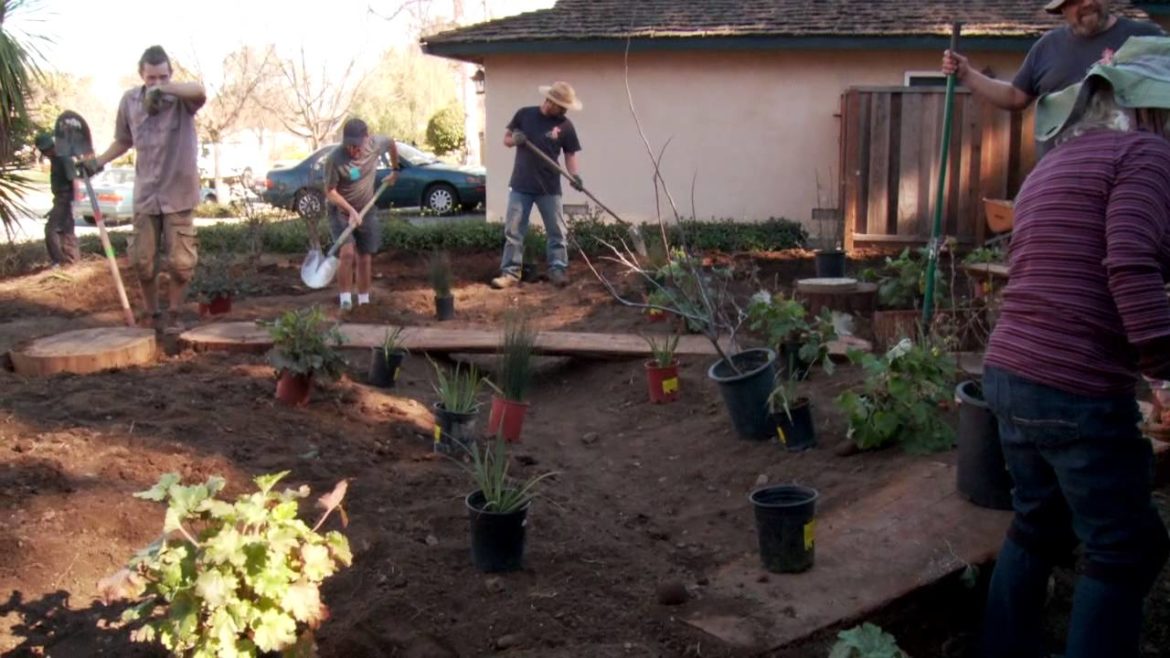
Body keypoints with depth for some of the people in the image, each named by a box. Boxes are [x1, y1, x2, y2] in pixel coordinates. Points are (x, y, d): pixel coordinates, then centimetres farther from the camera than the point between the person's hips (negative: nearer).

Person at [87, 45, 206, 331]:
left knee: (180, 262, 1)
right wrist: (99, 161, 6)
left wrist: (164, 89, -50)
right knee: (142, 261, 8)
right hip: (145, 194, 3)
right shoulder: (129, 100, 1)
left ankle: (174, 316, 20)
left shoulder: (181, 98, -10)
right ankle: (151, 314, 26)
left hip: (179, 194, -3)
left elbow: (200, 92, -37)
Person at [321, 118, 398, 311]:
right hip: (341, 212, -4)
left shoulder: (376, 144, -14)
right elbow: (330, 192, -19)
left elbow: (392, 143, 11)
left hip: (366, 212, 4)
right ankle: (345, 299, -12)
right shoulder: (335, 158, -25)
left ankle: (363, 301, 21)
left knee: (365, 258, 8)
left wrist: (395, 170, 20)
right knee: (347, 253, -23)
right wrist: (351, 210, -28)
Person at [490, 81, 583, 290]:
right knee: (513, 231, 1)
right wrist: (515, 139, -15)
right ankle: (510, 273, 6)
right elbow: (506, 139, 9)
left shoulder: (565, 126, -1)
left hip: (550, 188, 0)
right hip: (521, 186, 0)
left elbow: (570, 154, 2)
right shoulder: (524, 114, 0)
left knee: (557, 232, 3)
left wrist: (574, 174, -17)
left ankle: (558, 270, 13)